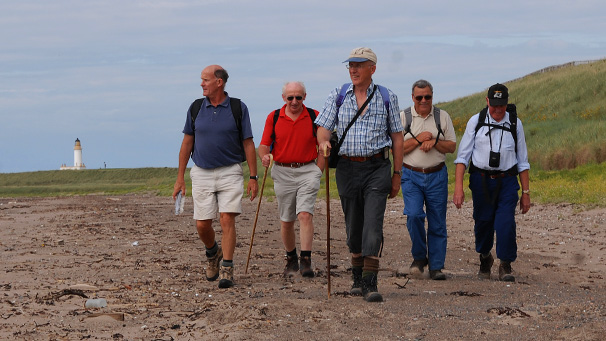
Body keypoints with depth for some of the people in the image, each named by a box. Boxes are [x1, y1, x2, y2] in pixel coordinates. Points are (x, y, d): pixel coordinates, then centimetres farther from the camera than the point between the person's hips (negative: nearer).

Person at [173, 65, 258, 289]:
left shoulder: (238, 108, -2)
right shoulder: (196, 108, 4)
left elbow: (248, 144, 0)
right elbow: (187, 143, 9)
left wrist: (253, 177, -4)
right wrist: (180, 177, 6)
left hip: (230, 172, -2)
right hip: (202, 173, 3)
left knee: (227, 219, -14)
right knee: (202, 225, 1)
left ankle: (227, 270, -8)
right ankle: (213, 253, 32)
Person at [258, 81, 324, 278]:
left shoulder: (314, 117, 1)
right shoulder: (273, 118, 3)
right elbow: (264, 145, 4)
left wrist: (318, 171, -2)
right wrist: (264, 156, -19)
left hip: (307, 171, -2)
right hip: (282, 173, 2)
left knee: (305, 214, -17)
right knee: (286, 221, 8)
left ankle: (306, 261, -20)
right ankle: (291, 259, 26)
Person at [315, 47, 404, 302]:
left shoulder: (387, 98, 4)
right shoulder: (338, 96, 7)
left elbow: (397, 137, 7)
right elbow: (323, 127, 5)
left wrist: (397, 174, 4)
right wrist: (323, 142, -20)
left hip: (377, 168, -2)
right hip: (347, 168, 2)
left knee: (373, 225, -12)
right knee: (353, 226, 9)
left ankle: (370, 283, -15)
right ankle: (357, 276, 25)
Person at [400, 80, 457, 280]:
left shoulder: (443, 117, 7)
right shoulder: (403, 117, 3)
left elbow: (452, 147, 6)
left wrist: (434, 141, -11)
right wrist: (419, 138, -12)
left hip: (437, 175, 1)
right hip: (411, 175, -1)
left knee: (437, 222, 0)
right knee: (414, 215, -18)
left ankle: (436, 267, 8)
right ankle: (419, 257, 3)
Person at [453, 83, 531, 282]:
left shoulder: (515, 124, 6)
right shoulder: (476, 122, 1)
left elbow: (523, 161, 11)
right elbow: (463, 156, 0)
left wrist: (526, 192, 8)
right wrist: (458, 187, -10)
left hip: (507, 181, 0)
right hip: (481, 180, 0)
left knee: (506, 223, -14)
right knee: (483, 222, 6)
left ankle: (505, 266, 0)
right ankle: (485, 258, 33)